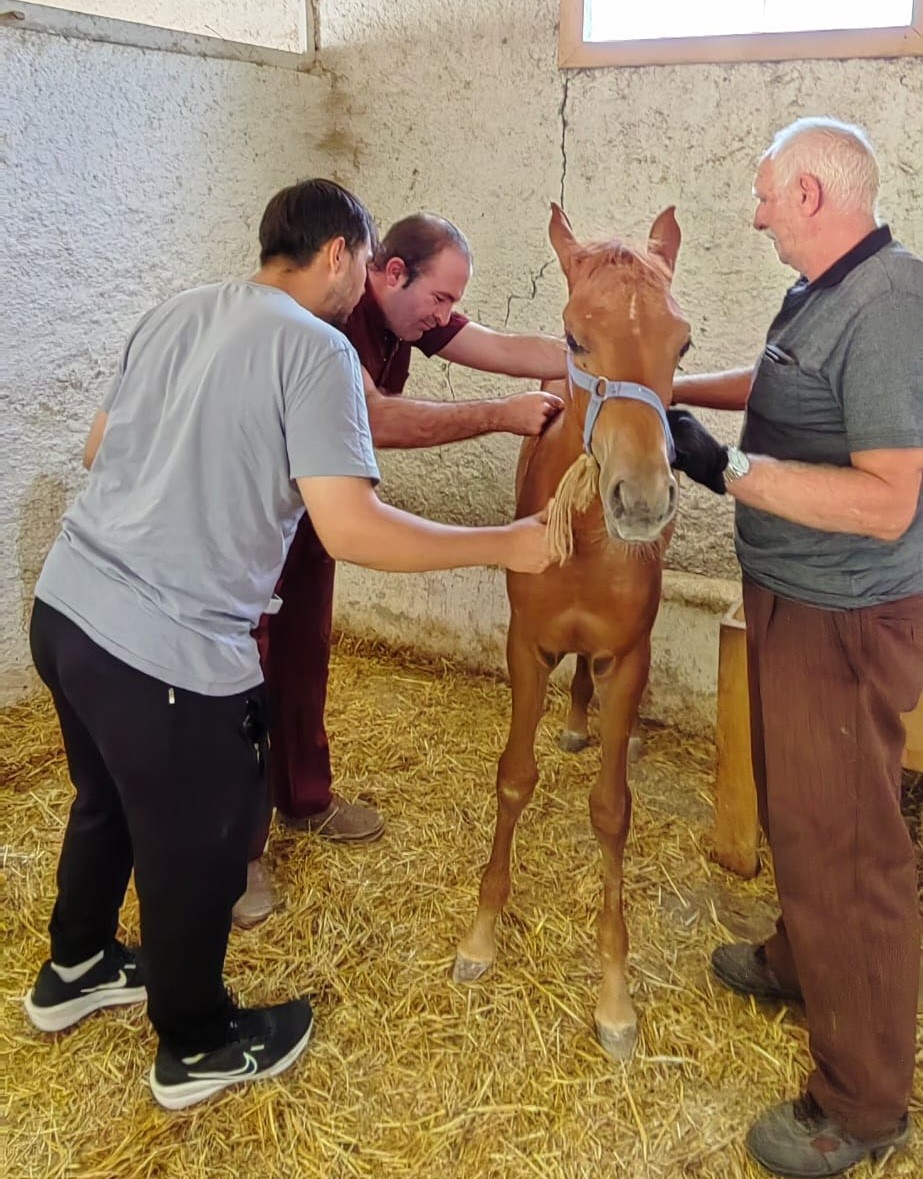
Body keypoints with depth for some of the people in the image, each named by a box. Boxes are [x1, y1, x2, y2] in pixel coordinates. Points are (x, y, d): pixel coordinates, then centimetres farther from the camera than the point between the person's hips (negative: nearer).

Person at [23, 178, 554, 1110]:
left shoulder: (173, 312, 11)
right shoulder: (316, 348, -12)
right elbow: (350, 529, -21)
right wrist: (504, 546, -10)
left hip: (64, 607, 8)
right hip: (169, 653, -8)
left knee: (107, 802, 30)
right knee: (194, 851, 14)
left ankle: (74, 969, 54)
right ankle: (195, 1048, 38)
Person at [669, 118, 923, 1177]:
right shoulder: (823, 291, 6)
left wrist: (730, 470, -27)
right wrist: (674, 388, 22)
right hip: (789, 601, 10)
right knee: (791, 803, 26)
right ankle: (799, 959, 51)